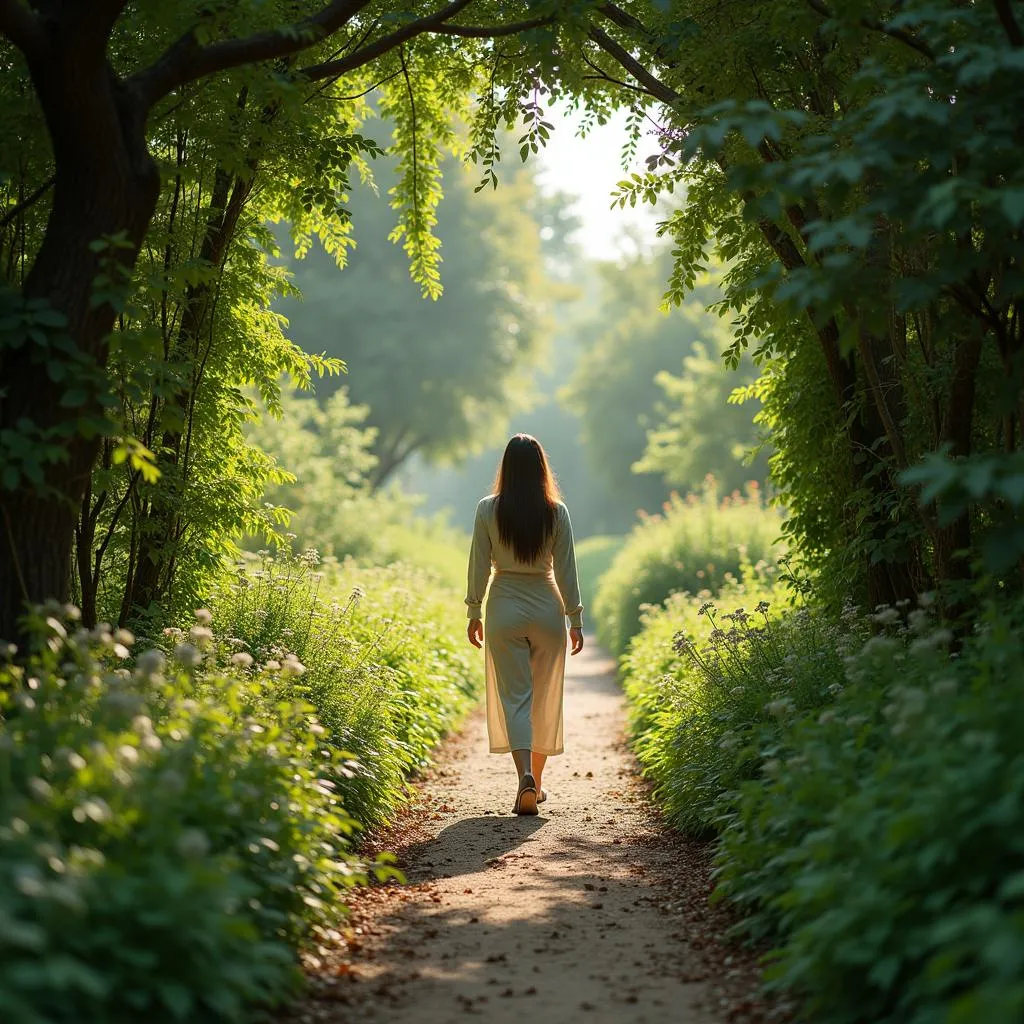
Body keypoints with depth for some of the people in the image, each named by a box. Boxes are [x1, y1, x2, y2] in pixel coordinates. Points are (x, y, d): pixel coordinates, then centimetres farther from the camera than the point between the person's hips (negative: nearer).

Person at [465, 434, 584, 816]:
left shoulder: (488, 509, -5)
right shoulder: (556, 512, -4)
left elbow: (479, 566, -1)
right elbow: (565, 569, -1)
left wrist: (474, 614, 8)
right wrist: (575, 618, 7)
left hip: (504, 611, -1)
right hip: (547, 610, 1)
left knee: (514, 697, 0)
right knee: (545, 698, 13)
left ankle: (525, 778, -20)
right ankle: (536, 782, 23)